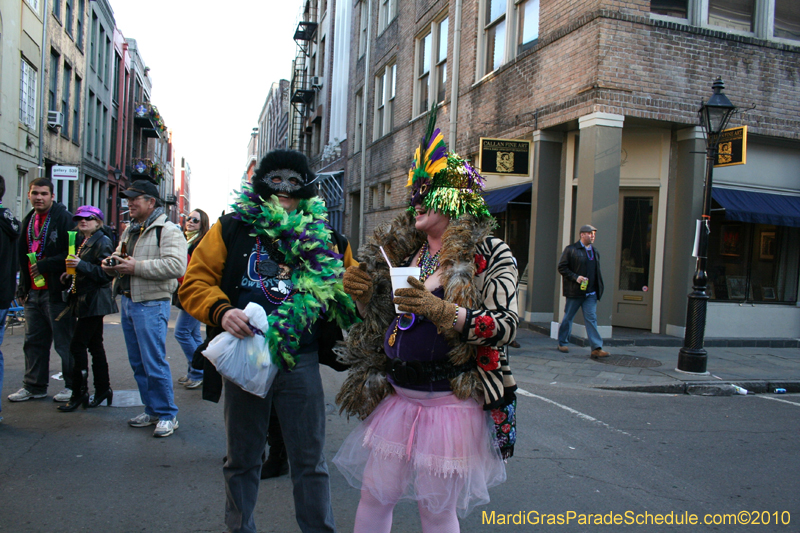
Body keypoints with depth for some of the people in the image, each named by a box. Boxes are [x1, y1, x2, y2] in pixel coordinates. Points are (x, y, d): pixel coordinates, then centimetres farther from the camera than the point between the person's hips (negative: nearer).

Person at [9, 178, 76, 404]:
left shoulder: (64, 218, -8)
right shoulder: (27, 222, 16)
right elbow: (22, 257, 21)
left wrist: (44, 266, -18)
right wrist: (22, 287, 16)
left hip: (57, 291, -8)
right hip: (34, 291, 8)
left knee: (64, 341, -1)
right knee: (34, 341, 14)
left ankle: (73, 385, 10)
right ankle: (34, 386, 24)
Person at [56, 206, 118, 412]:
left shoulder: (102, 242, -10)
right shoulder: (81, 242, 17)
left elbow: (106, 273, -19)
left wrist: (81, 265, -27)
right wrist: (70, 276, 6)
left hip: (95, 300, -9)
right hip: (84, 300, 9)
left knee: (77, 346, -9)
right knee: (94, 345, 12)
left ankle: (79, 393, -1)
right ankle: (103, 389, 20)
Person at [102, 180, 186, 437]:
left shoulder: (168, 231, -11)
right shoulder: (130, 230, 17)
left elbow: (176, 266, -25)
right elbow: (120, 257, 30)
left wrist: (136, 267, -23)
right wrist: (110, 263, 5)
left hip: (151, 305, -9)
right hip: (127, 301, 9)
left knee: (154, 363, -6)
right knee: (138, 364, 14)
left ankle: (167, 415, 6)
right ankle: (152, 410, 25)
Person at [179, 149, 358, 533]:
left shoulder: (325, 240, 5)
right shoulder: (232, 229, 2)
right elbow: (195, 282, -1)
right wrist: (221, 311, -20)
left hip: (301, 362, 0)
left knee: (309, 460, 10)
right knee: (242, 458, 17)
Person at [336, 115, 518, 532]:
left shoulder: (488, 254, -7)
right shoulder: (404, 251, 9)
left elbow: (507, 326, -16)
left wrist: (442, 311, -29)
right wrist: (363, 295, -3)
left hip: (451, 400, -5)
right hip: (395, 395, 5)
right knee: (374, 496, 11)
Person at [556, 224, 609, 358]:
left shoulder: (595, 251, 15)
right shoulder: (571, 249, -4)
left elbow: (597, 272, 20)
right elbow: (562, 267, -7)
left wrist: (598, 289, 11)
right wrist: (575, 277, -17)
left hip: (591, 293, 4)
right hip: (574, 292, -4)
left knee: (591, 318, -3)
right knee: (568, 318, 7)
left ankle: (597, 348, -8)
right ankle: (562, 343, 22)